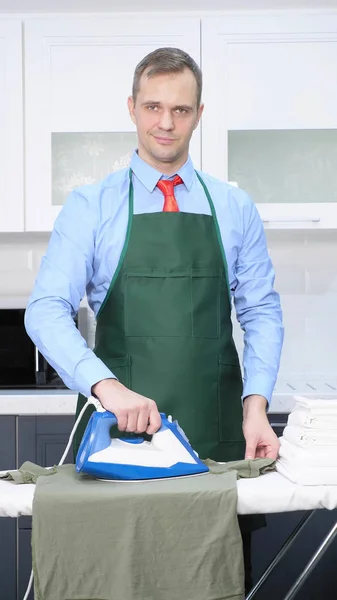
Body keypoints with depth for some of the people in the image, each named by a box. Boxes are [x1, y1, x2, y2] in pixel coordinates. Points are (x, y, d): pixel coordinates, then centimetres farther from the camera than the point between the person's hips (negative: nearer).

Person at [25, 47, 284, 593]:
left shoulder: (235, 209, 8)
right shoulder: (90, 207, 1)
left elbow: (261, 314, 6)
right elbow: (46, 311, -9)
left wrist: (256, 405, -9)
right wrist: (107, 386, -25)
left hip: (218, 435, 2)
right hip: (121, 433, -1)